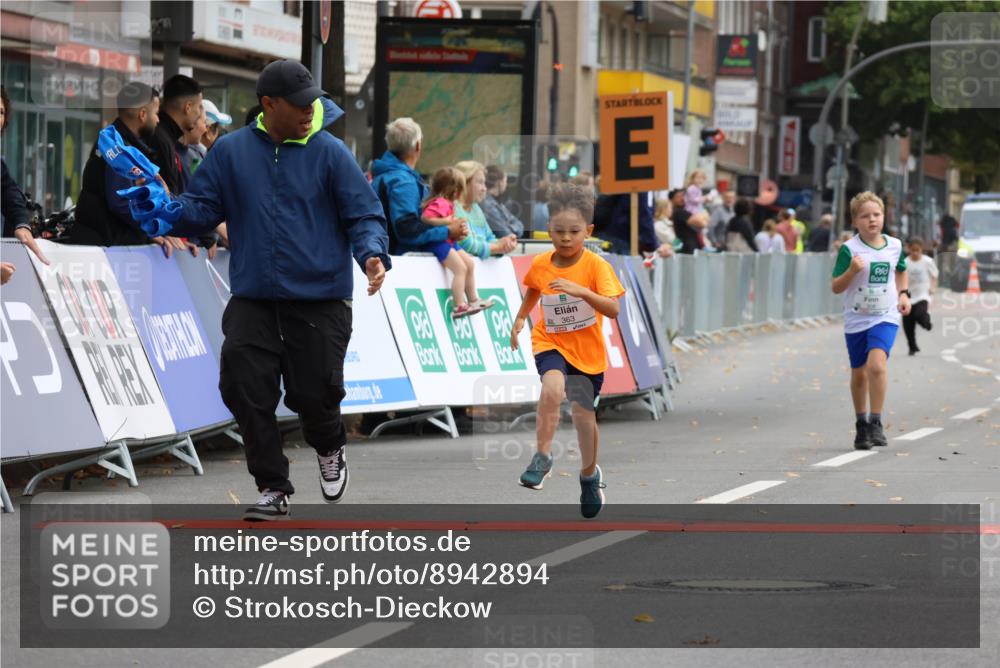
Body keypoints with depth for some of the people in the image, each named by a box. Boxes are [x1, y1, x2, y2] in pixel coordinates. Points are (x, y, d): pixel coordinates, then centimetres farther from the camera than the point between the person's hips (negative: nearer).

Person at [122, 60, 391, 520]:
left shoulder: (330, 153, -2)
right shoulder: (231, 151, 5)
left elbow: (363, 216, -1)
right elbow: (201, 209, 7)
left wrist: (372, 254, -21)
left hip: (319, 301, -2)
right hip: (253, 300, 2)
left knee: (313, 394, -1)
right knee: (244, 388, -7)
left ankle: (329, 449, 35)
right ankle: (272, 487, 8)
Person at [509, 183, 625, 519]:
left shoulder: (595, 265, -17)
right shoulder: (540, 265, -6)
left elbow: (613, 309, -26)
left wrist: (581, 291, -38)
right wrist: (520, 319, 7)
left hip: (587, 350, -1)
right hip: (551, 342, 1)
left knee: (584, 411, 6)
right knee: (553, 387, -30)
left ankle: (590, 474, 32)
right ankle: (543, 457, -18)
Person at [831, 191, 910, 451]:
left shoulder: (894, 246, 1)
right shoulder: (850, 249, -9)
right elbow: (836, 287, -11)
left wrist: (903, 294, 9)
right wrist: (852, 270, -28)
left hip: (886, 316, 0)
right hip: (856, 319, 0)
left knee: (876, 364, -23)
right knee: (859, 374, 12)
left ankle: (876, 423, -16)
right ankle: (861, 425, 31)